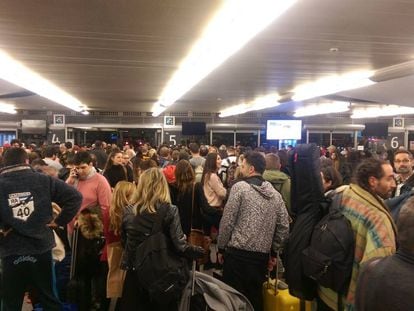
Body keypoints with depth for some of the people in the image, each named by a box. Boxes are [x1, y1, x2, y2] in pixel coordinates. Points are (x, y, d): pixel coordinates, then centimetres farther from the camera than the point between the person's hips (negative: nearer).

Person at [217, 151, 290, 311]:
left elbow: (227, 221, -9)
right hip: (262, 255, 5)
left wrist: (221, 247, 1)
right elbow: (284, 227, 8)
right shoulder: (275, 194, 8)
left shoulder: (240, 187, -7)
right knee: (255, 297, 18)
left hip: (238, 252, -5)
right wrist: (274, 251, 18)